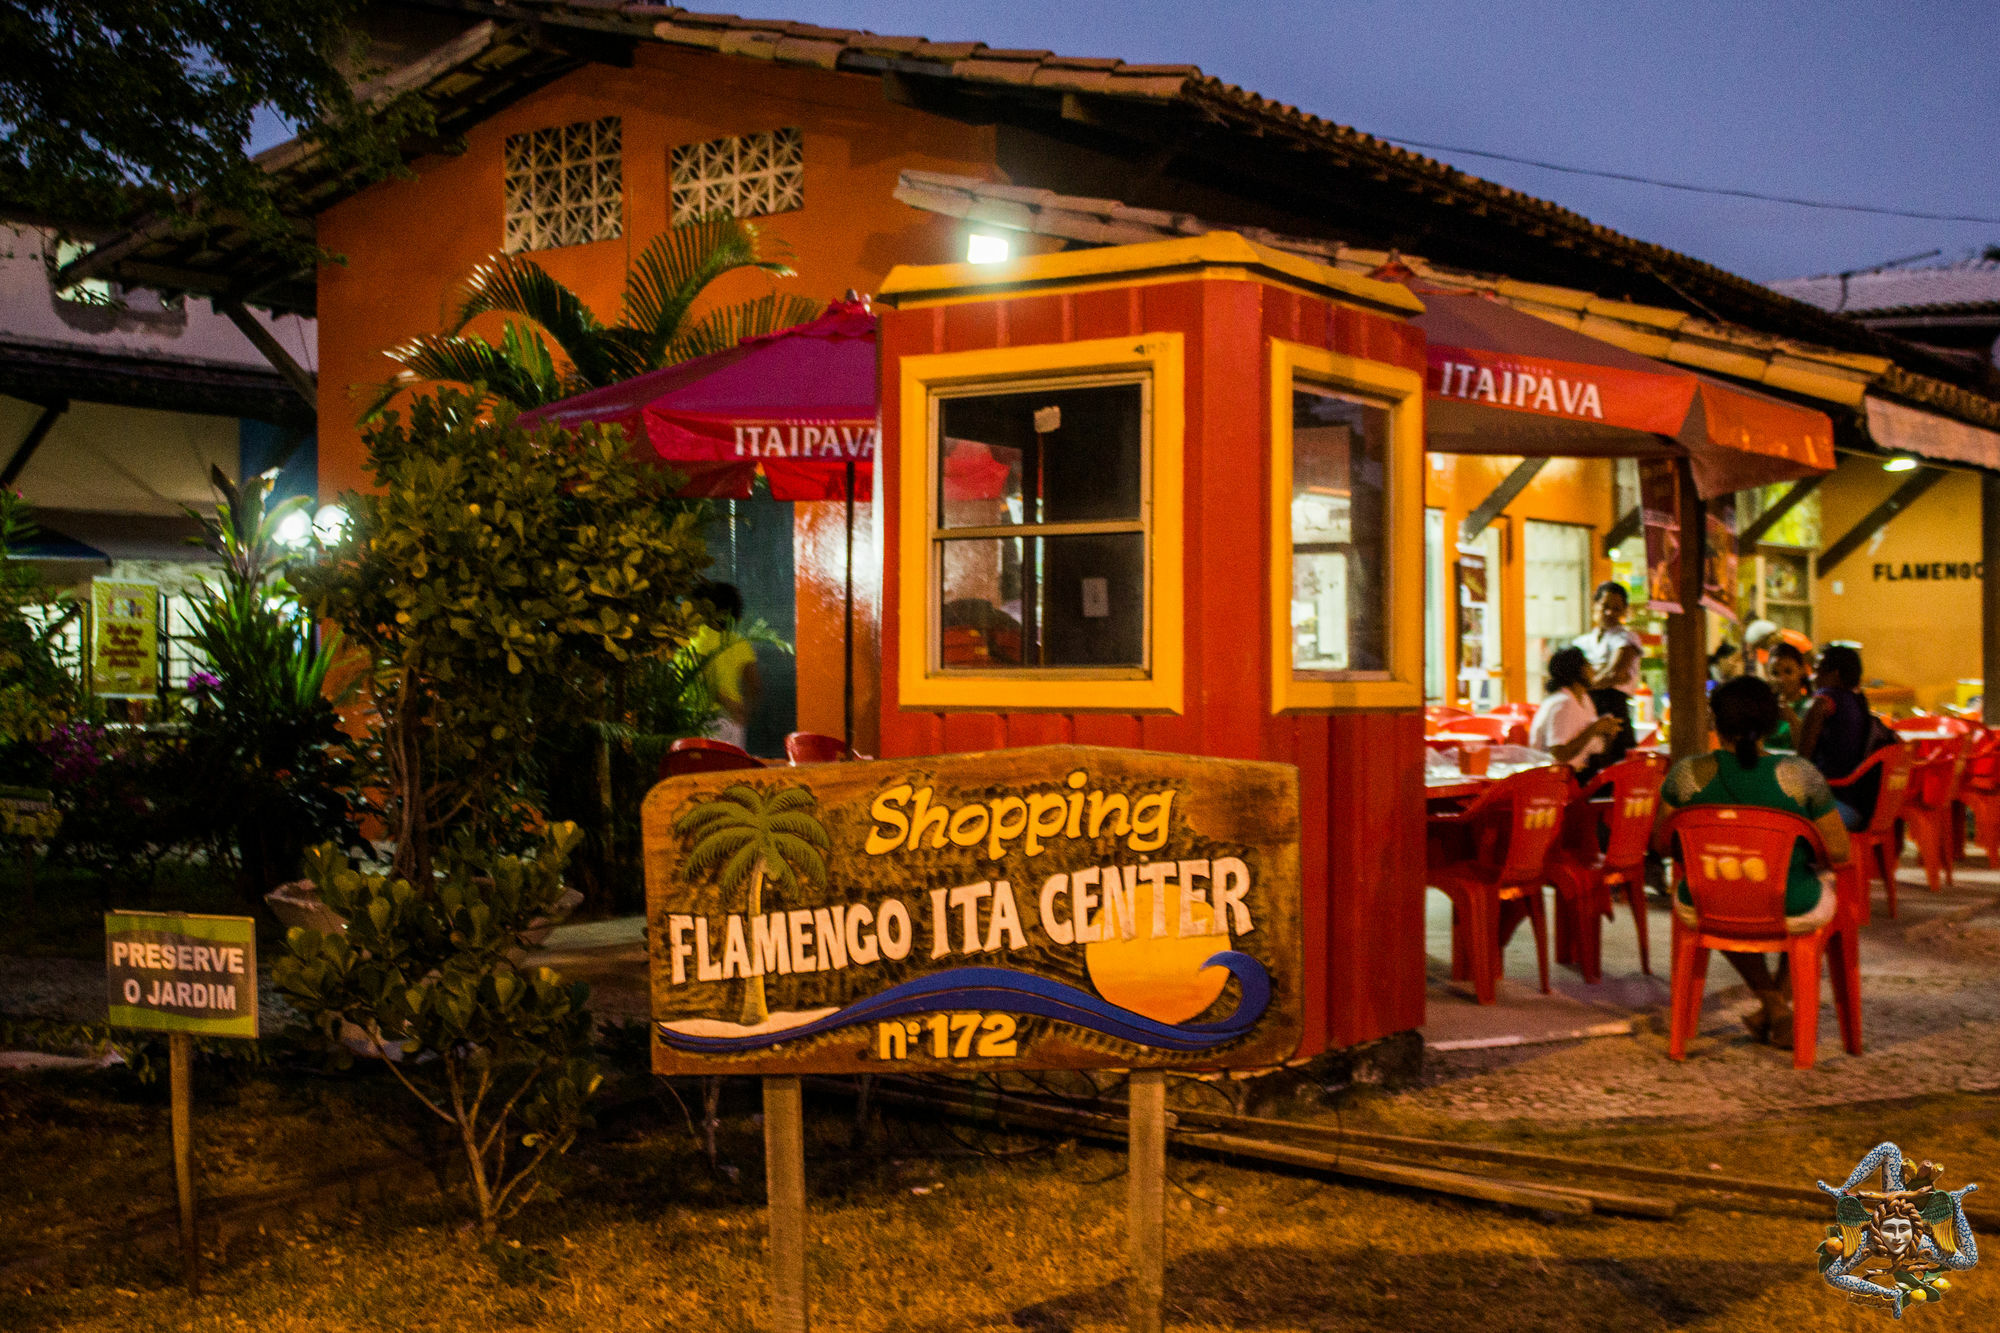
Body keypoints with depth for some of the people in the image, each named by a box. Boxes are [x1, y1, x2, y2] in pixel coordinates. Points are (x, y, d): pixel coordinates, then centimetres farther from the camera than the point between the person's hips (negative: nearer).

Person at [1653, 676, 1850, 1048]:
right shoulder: (1799, 774, -14)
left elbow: (1661, 843, 3)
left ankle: (1772, 1003, 29)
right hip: (1792, 913, -1)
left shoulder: (1688, 773, -11)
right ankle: (1776, 1006, 36)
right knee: (1824, 883, 36)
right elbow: (1838, 852, -8)